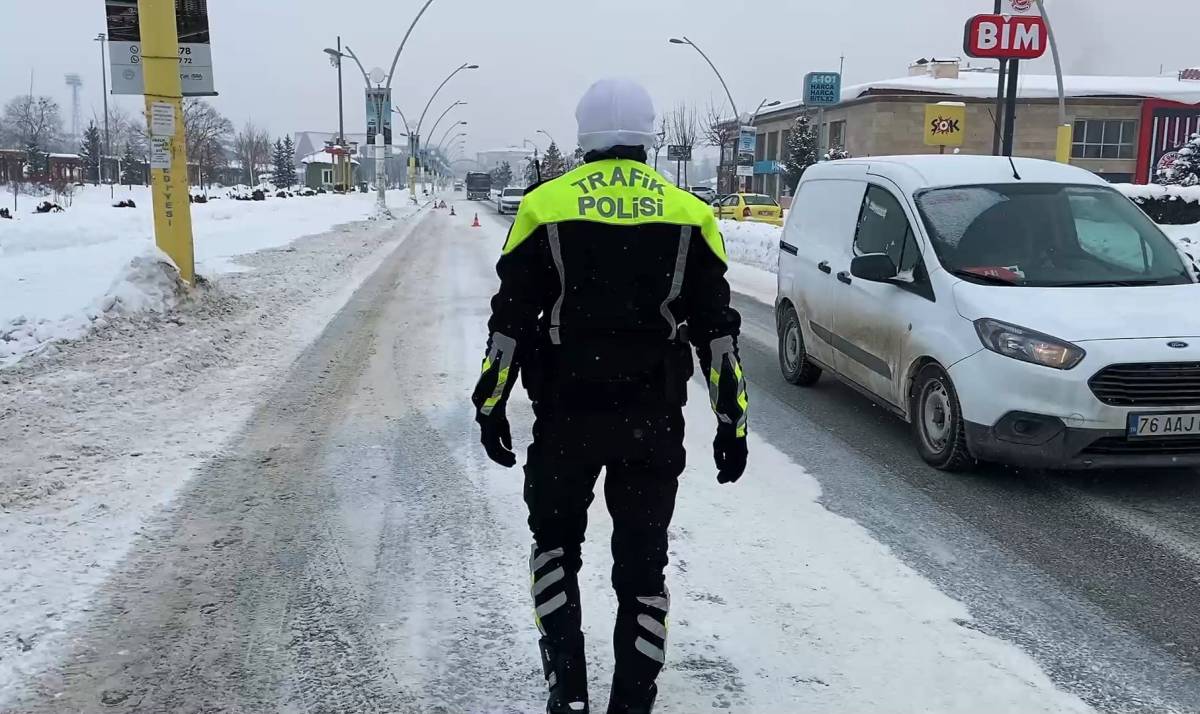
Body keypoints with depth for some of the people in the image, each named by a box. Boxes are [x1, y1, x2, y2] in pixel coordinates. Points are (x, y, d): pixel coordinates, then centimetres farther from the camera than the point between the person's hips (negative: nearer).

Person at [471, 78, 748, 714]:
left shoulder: (545, 207, -3)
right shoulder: (689, 216, 1)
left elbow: (509, 320, -1)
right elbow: (716, 330, 1)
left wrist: (490, 403, 8)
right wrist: (732, 420, 7)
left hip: (566, 415, -1)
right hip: (653, 421, 1)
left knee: (556, 542, 19)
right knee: (642, 562, 12)